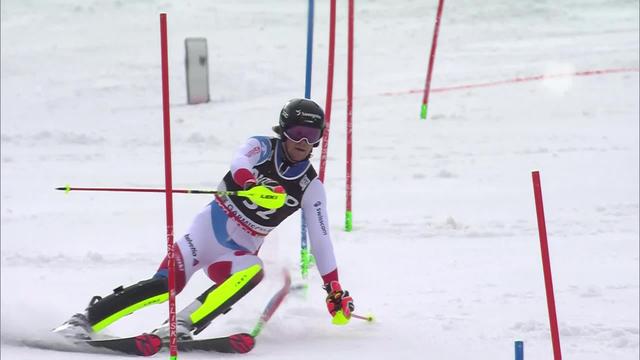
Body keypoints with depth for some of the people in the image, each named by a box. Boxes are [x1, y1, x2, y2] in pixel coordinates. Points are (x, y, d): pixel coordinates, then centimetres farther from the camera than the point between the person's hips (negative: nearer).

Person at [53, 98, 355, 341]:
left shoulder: (310, 187, 0)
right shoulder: (261, 147, -7)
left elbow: (320, 239, 2)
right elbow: (240, 164, -30)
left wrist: (335, 289, -3)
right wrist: (254, 185, -53)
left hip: (237, 252, 3)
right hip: (208, 231, -2)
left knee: (253, 270, -33)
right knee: (165, 285, -23)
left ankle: (183, 325, -34)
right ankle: (85, 320, -13)